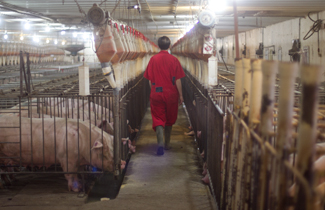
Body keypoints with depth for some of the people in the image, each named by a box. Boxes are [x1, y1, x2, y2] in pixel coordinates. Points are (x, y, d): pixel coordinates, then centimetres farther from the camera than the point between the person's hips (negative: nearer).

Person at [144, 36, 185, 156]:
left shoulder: (153, 59, -3)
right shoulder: (174, 60, -7)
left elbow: (150, 79, 2)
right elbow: (177, 80, -7)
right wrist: (180, 95, 2)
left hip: (156, 93, 0)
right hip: (171, 94, 0)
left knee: (158, 119, 1)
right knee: (169, 120, 17)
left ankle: (160, 142, -20)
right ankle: (167, 143, 28)